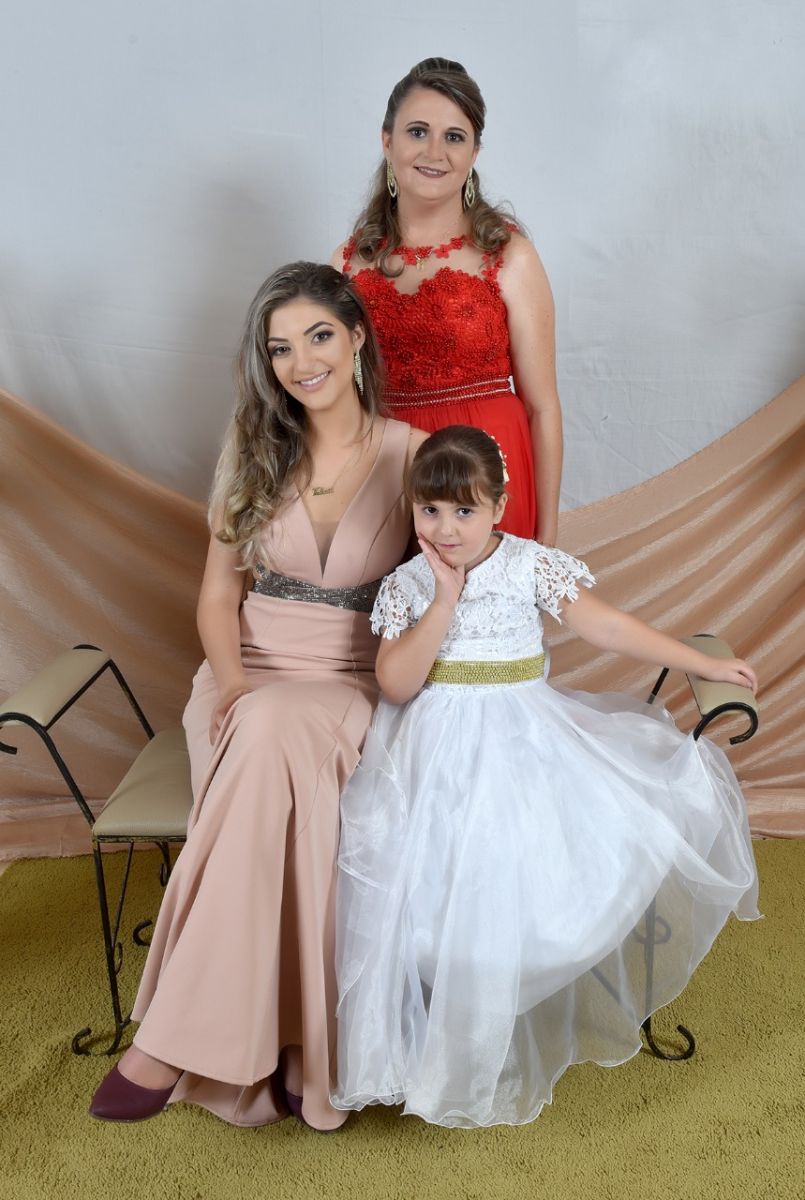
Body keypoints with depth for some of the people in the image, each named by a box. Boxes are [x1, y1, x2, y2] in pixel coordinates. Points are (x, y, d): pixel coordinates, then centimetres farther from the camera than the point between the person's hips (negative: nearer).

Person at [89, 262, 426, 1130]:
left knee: (275, 736, -37)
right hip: (251, 676, 2)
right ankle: (291, 1045, -26)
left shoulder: (409, 453, -1)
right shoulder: (252, 446, 5)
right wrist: (230, 679, -13)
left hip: (359, 687, -2)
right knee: (278, 763, -35)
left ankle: (176, 1039, -31)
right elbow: (219, 589, 8)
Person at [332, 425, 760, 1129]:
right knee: (442, 880, -11)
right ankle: (444, 1044, 11)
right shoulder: (405, 586, 1)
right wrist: (444, 602, -15)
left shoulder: (533, 565, -2)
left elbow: (606, 626, -2)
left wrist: (705, 665, -3)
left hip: (522, 746, 0)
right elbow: (396, 685, -9)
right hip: (438, 758, 0)